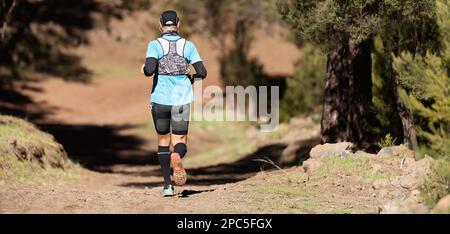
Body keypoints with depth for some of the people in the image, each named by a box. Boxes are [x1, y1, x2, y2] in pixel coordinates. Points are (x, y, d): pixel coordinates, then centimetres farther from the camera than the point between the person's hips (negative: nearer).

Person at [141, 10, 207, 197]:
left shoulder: (155, 45, -5)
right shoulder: (188, 46, 1)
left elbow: (149, 70, -18)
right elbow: (202, 73, -4)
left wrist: (144, 69, 4)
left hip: (160, 99, 0)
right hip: (181, 100, 0)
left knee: (163, 141, 16)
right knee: (179, 143, 4)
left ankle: (168, 185, 9)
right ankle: (176, 158, -34)